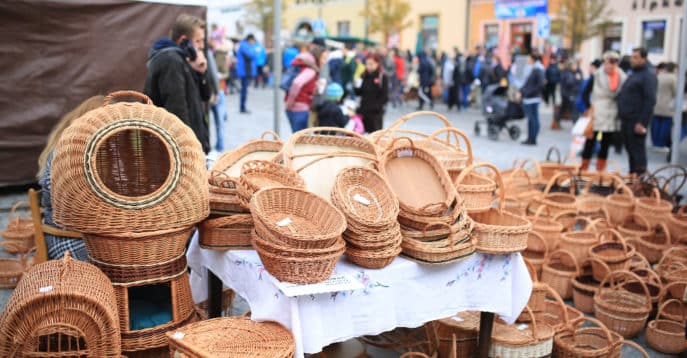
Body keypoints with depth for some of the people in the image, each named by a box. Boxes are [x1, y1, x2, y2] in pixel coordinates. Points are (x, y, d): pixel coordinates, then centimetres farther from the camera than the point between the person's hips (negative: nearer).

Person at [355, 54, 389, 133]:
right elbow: (358, 93, 13)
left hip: (375, 112, -5)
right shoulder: (364, 76, 9)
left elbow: (384, 96, -8)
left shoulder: (383, 77, -5)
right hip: (363, 110, 5)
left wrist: (376, 106, -19)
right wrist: (357, 86, -7)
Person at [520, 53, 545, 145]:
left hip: (533, 98, -9)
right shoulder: (529, 69, 14)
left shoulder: (538, 70, -12)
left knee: (533, 119, -4)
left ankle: (533, 139, 0)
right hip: (526, 97, 9)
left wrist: (529, 92, -17)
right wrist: (521, 91, 12)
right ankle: (530, 138, 16)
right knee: (530, 118, 11)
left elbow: (540, 85, -17)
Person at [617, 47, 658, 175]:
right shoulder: (634, 74, 17)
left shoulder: (648, 75, -10)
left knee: (637, 150, -5)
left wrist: (642, 122, -21)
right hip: (627, 120, 9)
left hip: (637, 121, -9)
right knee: (630, 150, 14)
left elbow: (650, 101, -17)